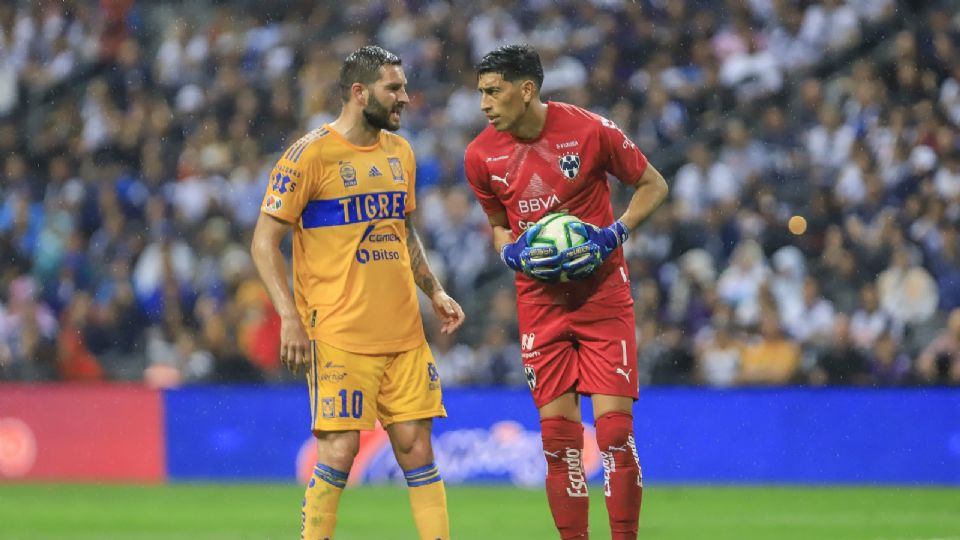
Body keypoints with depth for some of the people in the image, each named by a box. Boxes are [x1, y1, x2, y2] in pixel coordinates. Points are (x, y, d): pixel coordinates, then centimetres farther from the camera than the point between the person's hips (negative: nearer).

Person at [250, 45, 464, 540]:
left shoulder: (400, 152, 13)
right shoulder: (310, 155, -8)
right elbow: (264, 241, -8)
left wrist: (434, 291, 15)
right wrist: (290, 317, -16)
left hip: (404, 331, 6)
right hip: (338, 333, -6)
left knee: (416, 444, 3)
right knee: (340, 449, -9)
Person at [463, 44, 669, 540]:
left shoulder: (591, 130, -11)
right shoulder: (481, 155, 0)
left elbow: (654, 186, 2)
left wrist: (615, 234, -12)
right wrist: (511, 251, -5)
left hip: (602, 292, -3)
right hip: (539, 301, 3)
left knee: (614, 429, -9)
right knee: (558, 437, -1)